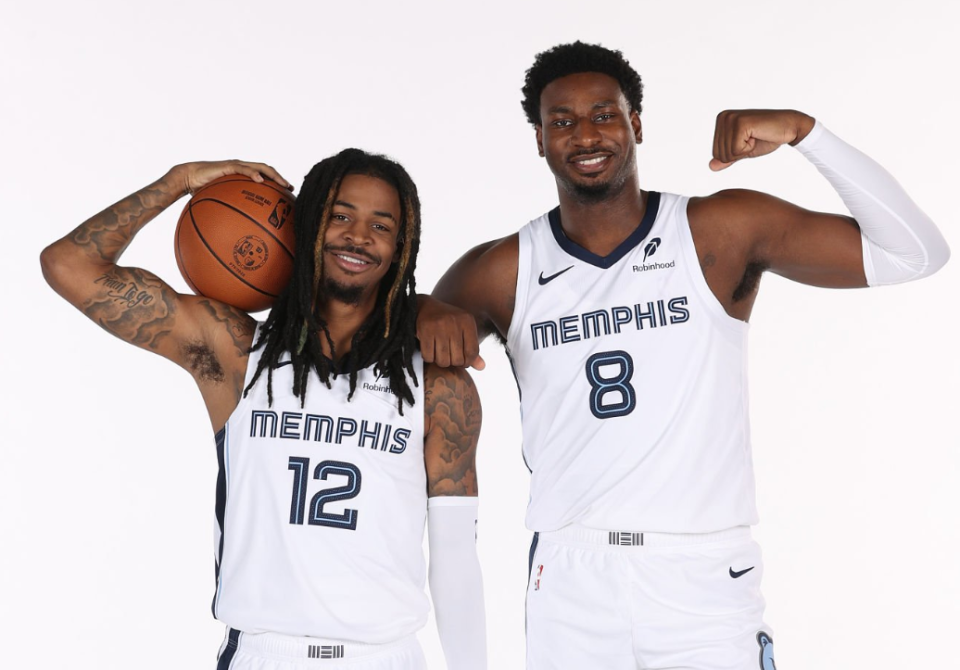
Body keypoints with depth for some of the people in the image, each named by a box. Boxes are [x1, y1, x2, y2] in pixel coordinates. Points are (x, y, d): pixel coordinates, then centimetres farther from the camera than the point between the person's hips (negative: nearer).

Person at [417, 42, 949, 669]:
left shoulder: (723, 232, -4)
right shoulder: (503, 271, 0)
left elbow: (914, 253, -8)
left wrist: (803, 130, -17)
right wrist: (429, 316, -14)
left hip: (706, 577, -1)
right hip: (568, 582, 2)